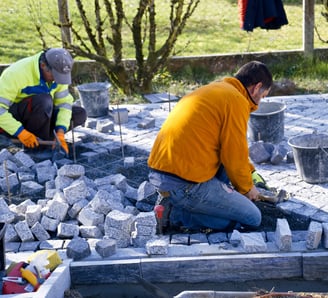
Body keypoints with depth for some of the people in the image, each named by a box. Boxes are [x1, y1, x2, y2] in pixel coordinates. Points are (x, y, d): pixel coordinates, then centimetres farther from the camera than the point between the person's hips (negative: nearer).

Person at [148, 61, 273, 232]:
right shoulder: (236, 101, -10)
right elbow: (234, 155, -9)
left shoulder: (215, 89, 19)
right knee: (252, 219, 1)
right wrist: (246, 188, 9)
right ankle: (176, 213, -4)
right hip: (185, 184, -10)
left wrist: (250, 172, 35)